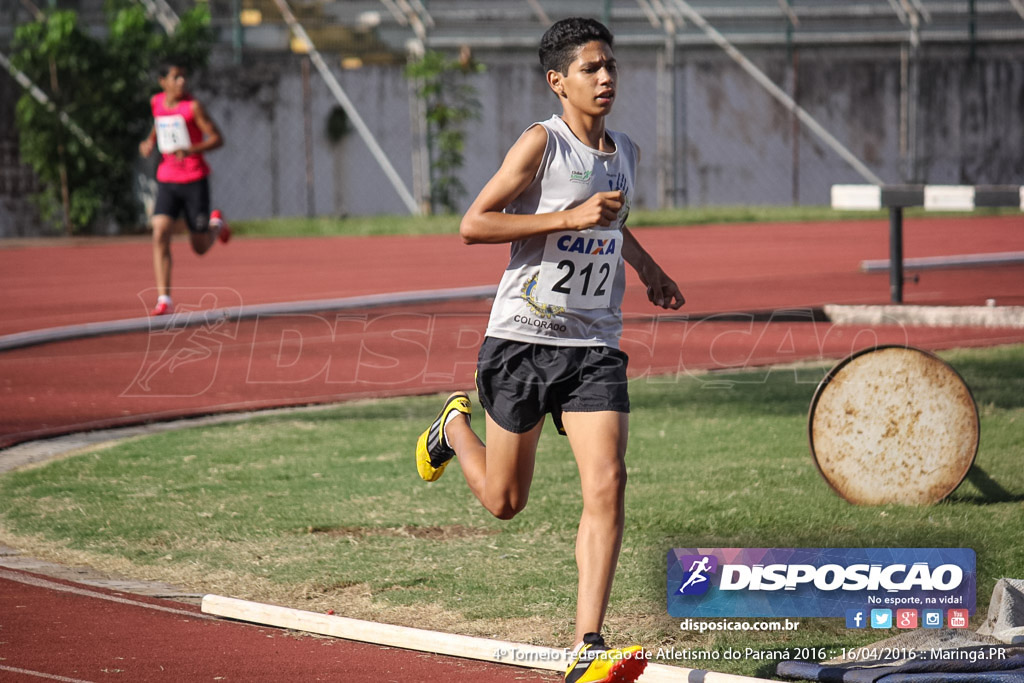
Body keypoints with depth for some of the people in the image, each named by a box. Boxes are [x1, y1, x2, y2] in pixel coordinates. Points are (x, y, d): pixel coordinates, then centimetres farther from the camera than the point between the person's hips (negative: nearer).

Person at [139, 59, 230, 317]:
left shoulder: (193, 106, -11)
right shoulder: (156, 102, 4)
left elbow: (217, 138, -11)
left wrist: (191, 150, -28)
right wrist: (149, 142, 5)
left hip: (195, 181, -3)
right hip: (167, 181, 3)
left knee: (200, 247, 6)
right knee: (160, 236, -17)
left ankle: (216, 225, 43)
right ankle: (164, 299, -16)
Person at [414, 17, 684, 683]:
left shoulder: (626, 153, 11)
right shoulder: (542, 142, -10)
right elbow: (472, 225, -16)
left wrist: (649, 268, 19)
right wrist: (569, 218, -22)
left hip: (595, 347, 4)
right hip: (522, 340, -4)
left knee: (607, 484, -15)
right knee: (504, 502, 9)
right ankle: (456, 427, 45)